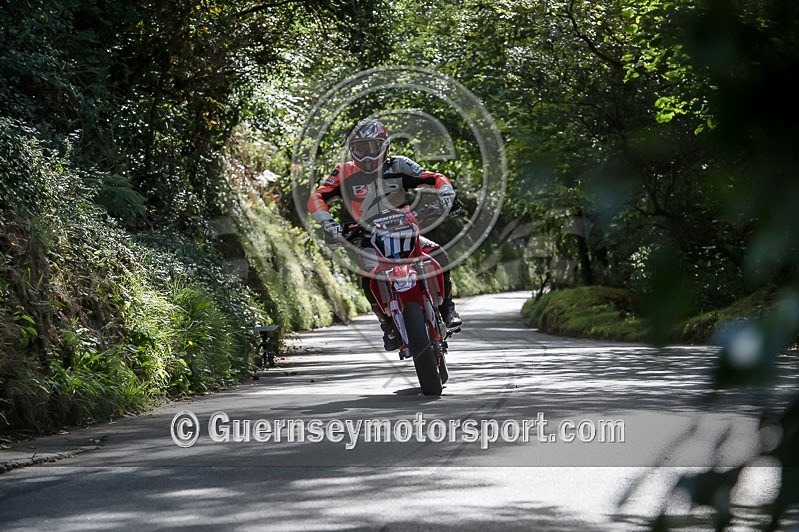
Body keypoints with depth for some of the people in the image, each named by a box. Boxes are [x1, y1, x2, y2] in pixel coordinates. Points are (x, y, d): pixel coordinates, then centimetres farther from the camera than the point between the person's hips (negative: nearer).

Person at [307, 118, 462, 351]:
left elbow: (436, 179, -3)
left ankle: (446, 306, -3)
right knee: (369, 275, -30)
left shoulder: (398, 166, -1)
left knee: (438, 255, -24)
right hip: (369, 239, -1)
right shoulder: (345, 173, -2)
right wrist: (329, 223, -24)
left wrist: (446, 195, -23)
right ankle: (388, 324, -10)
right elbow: (316, 199, -8)